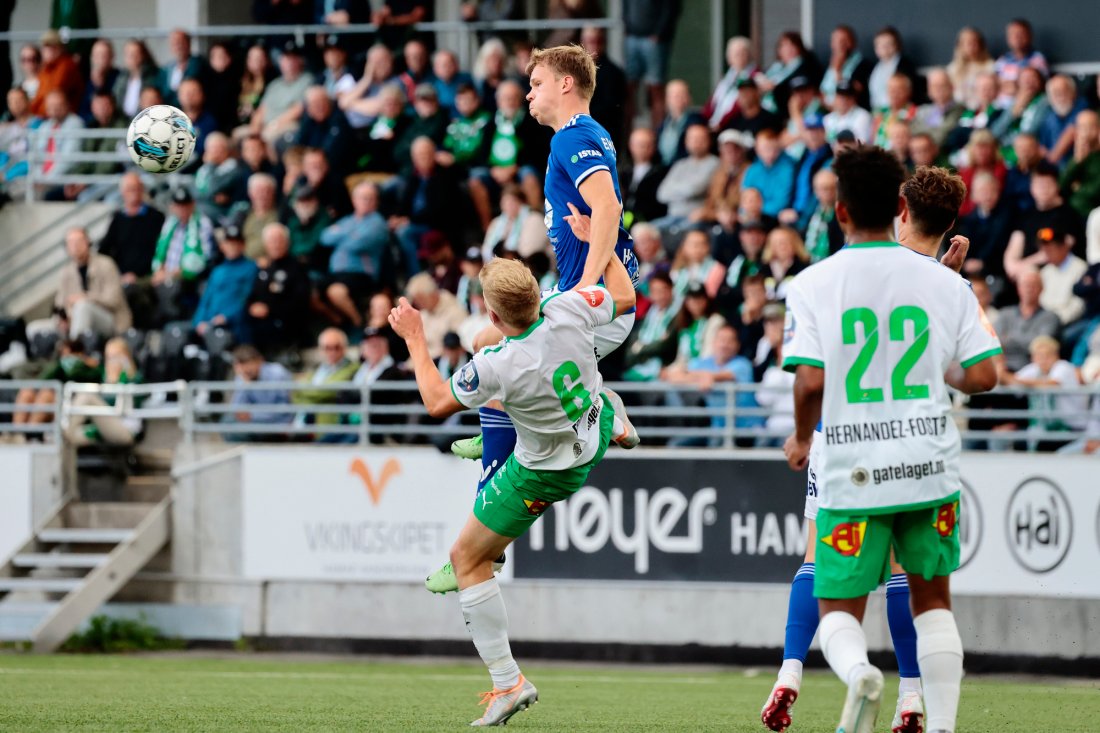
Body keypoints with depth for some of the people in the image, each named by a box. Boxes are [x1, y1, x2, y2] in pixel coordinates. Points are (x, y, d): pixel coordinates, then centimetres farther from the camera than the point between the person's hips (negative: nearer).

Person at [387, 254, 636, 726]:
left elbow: (437, 403, -16)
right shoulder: (568, 310, -27)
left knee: (467, 559, 7)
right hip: (595, 432, 6)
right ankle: (616, 420, 69)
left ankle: (507, 682, 7)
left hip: (544, 472, -6)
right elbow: (624, 297, -4)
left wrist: (414, 339, -7)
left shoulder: (497, 367, -37)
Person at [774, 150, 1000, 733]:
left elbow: (810, 381, -14)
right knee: (932, 599, 17)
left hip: (851, 471, -2)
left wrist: (802, 438, 6)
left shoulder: (813, 285, -6)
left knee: (839, 607, 7)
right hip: (929, 466, 2)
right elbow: (984, 376, -2)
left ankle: (857, 671, -25)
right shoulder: (945, 283, 1)